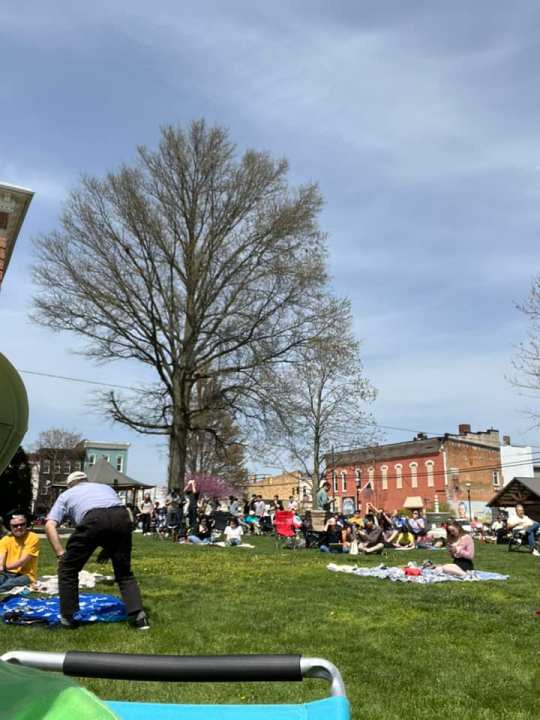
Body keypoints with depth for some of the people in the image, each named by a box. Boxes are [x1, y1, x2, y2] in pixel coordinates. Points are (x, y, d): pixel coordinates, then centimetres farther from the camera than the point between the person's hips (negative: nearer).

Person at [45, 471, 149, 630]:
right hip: (122, 517, 3)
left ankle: (67, 618, 25)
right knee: (124, 573, 19)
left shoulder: (66, 494, 33)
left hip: (93, 519, -3)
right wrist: (109, 548, 38)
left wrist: (61, 553, 15)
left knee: (68, 568, 20)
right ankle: (138, 616, 9)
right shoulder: (105, 487, 41)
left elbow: (49, 525, 18)